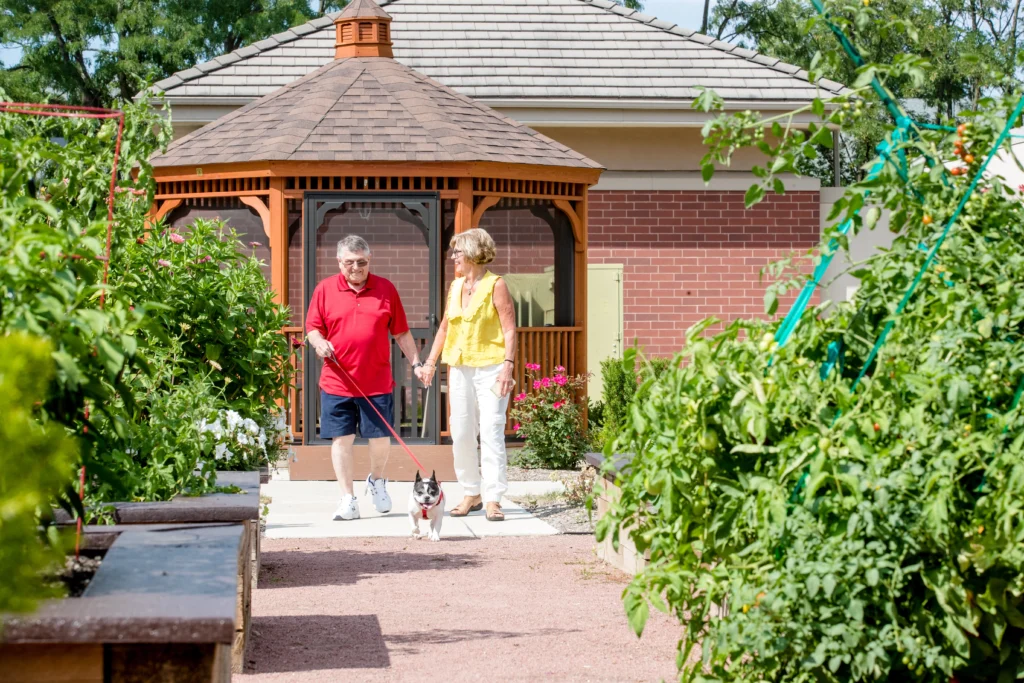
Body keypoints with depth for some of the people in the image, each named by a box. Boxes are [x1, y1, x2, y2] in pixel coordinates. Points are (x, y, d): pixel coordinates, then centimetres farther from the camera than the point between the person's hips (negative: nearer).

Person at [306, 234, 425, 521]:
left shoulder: (386, 289, 6)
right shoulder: (325, 289, 5)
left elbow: (402, 333, 10)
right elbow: (312, 327, 9)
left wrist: (416, 363, 5)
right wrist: (319, 342, -13)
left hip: (377, 382, 0)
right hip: (337, 382, 0)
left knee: (381, 436, 5)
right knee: (341, 439, 0)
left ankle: (377, 480, 33)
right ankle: (348, 499, 7)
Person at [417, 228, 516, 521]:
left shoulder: (495, 285, -5)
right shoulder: (456, 286, 13)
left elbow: (509, 330, -9)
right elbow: (444, 327, 21)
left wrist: (508, 365, -19)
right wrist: (430, 363, 17)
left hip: (490, 367, -6)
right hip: (460, 368, 6)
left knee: (491, 431, -10)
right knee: (461, 433, 5)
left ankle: (493, 499, -9)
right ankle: (472, 494, 16)